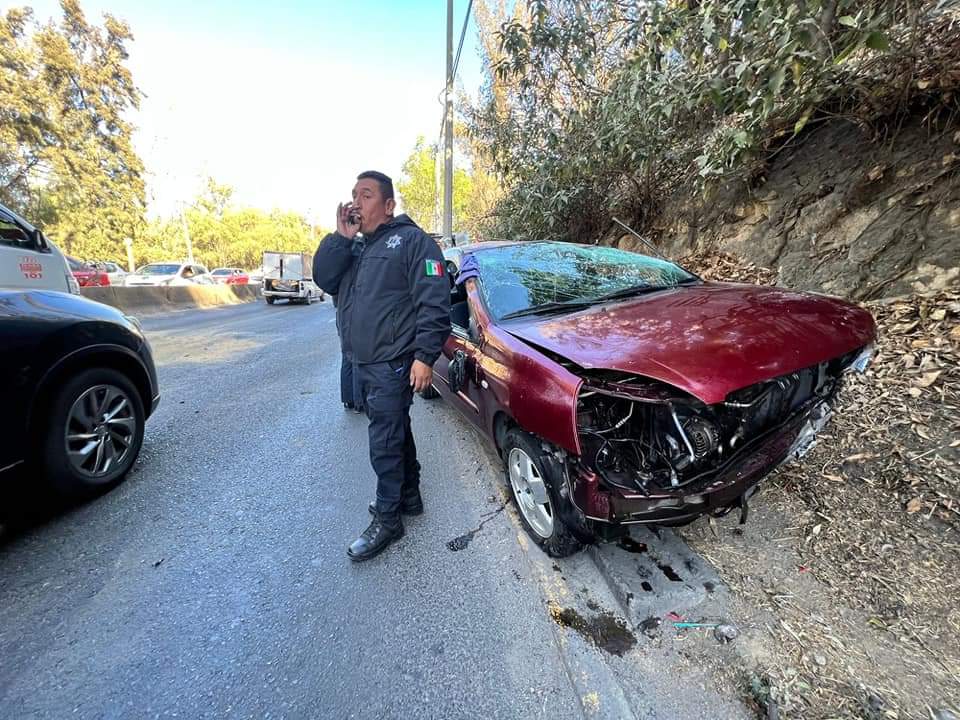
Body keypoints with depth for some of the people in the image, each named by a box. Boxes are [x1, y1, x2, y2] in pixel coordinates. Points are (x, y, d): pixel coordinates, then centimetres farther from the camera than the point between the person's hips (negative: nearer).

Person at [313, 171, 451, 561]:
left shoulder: (412, 240, -6)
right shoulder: (353, 248, 20)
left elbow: (434, 302, -15)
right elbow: (323, 279, 6)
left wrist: (424, 356, -22)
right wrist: (341, 237, -2)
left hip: (392, 366, -8)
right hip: (362, 365, 8)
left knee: (385, 443, -1)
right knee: (396, 434, 18)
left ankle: (387, 520, 17)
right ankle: (409, 497, 35)